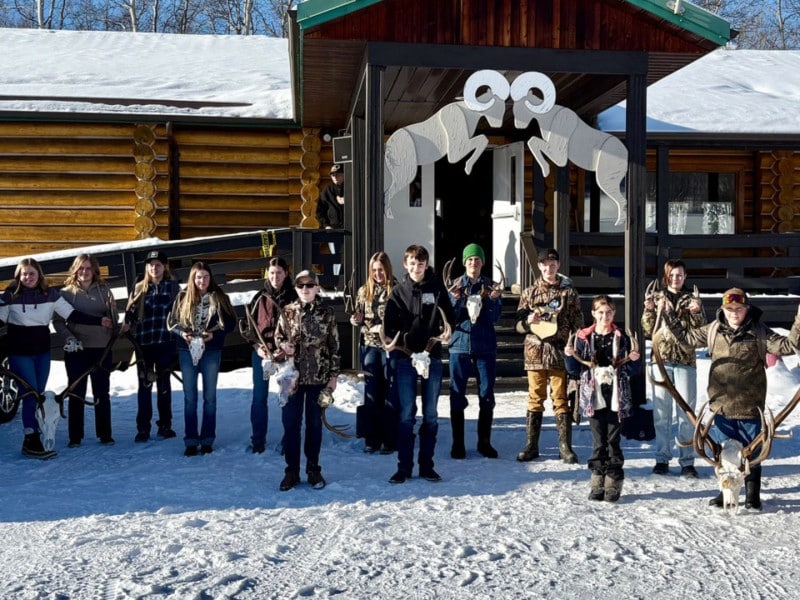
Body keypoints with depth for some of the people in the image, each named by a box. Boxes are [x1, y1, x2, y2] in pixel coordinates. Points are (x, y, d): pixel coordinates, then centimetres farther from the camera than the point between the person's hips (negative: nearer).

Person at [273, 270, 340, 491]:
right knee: (290, 423, 3)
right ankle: (292, 470, 14)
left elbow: (334, 346, 2)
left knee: (315, 424, 8)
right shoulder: (287, 312, 2)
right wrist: (283, 345, -10)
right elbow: (277, 336, 13)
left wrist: (333, 375, -2)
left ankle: (313, 470, 20)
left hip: (318, 377, -1)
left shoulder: (326, 313, 0)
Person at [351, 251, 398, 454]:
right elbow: (358, 316, 16)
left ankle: (390, 440, 9)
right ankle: (372, 439, 15)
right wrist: (356, 319, -6)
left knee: (390, 393, 2)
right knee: (371, 394, 8)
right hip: (369, 346, 4)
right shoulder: (364, 291, 9)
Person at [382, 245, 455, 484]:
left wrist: (446, 332, -14)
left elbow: (449, 317, 4)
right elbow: (389, 325, 1)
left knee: (430, 415, 7)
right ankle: (404, 467, 9)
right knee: (406, 414, 2)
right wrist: (402, 339, -13)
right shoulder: (399, 291, 5)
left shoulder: (437, 288, 5)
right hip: (405, 358, -1)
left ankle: (427, 466, 16)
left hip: (432, 357, 1)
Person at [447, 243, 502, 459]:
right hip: (459, 345, 0)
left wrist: (493, 299, -19)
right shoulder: (455, 285, 5)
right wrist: (456, 299, -17)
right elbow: (450, 317, -1)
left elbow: (495, 317, -3)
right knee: (457, 395, 1)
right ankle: (457, 443, 9)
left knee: (486, 395, 4)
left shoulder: (490, 286, 5)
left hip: (485, 346, 0)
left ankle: (484, 442, 16)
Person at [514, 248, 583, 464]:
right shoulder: (529, 292, 9)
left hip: (560, 353, -1)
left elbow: (578, 324, 6)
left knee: (561, 400, 1)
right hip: (535, 353, 1)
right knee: (535, 399, 6)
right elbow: (518, 325, 10)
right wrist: (528, 321, -12)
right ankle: (531, 445, 14)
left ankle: (565, 446, 8)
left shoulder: (569, 292, 5)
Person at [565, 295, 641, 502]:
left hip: (616, 398, 0)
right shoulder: (584, 338, 4)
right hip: (594, 398, 1)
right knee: (598, 441, 5)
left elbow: (631, 371, 9)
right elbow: (576, 370, 7)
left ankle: (614, 484, 9)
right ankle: (598, 483, 13)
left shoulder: (621, 337, 5)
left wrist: (634, 360, -12)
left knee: (613, 441, 2)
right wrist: (569, 357, -11)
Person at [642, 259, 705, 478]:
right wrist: (649, 311, -11)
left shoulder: (691, 301, 8)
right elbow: (648, 332, 4)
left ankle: (687, 461, 5)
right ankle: (662, 459, 11)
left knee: (687, 411, 0)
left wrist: (697, 312, -14)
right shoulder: (656, 299, 9)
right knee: (661, 412, 3)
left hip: (685, 361, 0)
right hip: (662, 360, 0)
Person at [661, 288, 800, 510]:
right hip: (722, 405, 3)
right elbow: (687, 336, 14)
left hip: (750, 407, -3)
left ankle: (752, 495, 24)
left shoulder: (759, 333, -6)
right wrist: (669, 315, 10)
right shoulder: (713, 330, 3)